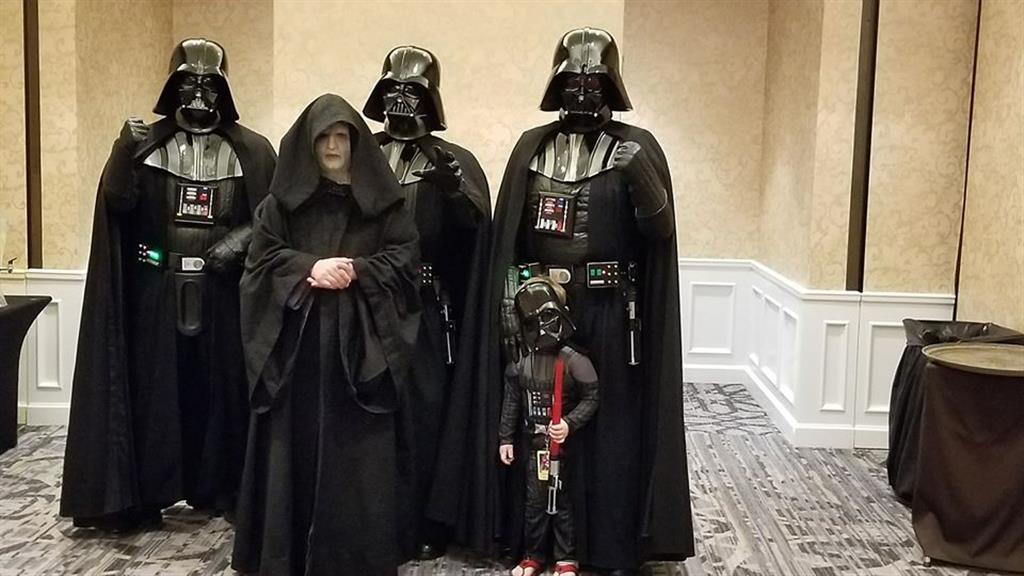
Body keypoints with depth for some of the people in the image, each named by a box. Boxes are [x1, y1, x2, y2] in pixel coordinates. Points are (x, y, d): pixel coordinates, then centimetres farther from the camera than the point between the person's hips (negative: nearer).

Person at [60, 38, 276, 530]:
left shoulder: (251, 150, 3)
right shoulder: (146, 142, 6)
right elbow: (117, 204, -5)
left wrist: (239, 240, -14)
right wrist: (125, 155, -21)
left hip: (223, 292, 0)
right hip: (156, 290, 0)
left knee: (221, 388, 7)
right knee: (154, 388, 2)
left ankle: (217, 488, 20)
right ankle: (144, 493, 13)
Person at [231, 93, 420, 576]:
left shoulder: (382, 195, 6)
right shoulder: (284, 195, 8)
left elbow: (406, 256, 1)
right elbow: (263, 256, 2)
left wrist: (356, 270, -14)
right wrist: (311, 267, -15)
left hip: (360, 337, 0)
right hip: (298, 338, 1)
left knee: (359, 445, 0)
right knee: (298, 440, 2)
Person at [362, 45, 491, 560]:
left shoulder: (454, 161, 5)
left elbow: (475, 229, -8)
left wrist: (453, 191, -24)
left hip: (427, 311, -1)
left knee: (427, 412, 1)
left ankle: (428, 521, 13)